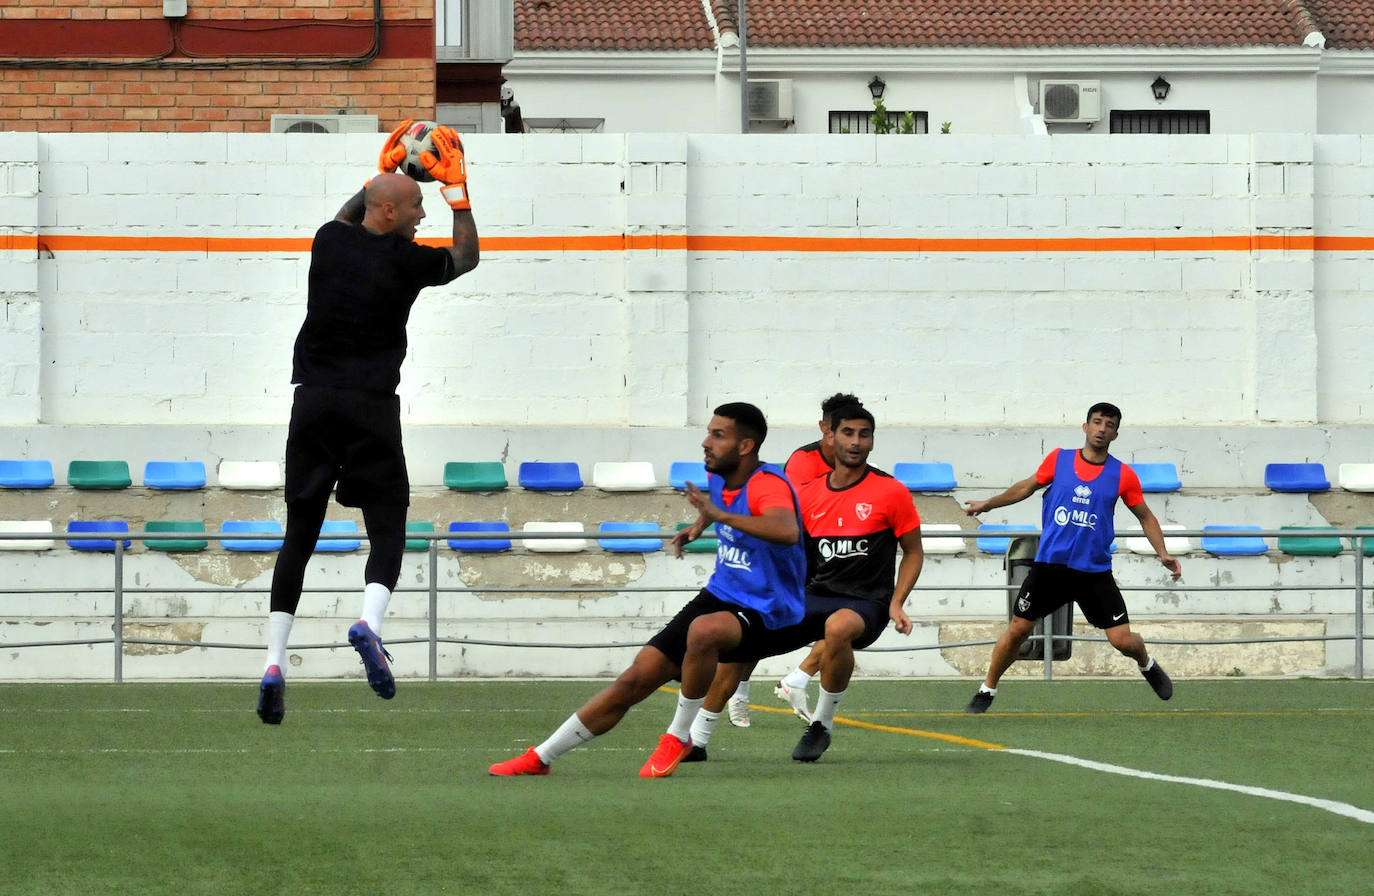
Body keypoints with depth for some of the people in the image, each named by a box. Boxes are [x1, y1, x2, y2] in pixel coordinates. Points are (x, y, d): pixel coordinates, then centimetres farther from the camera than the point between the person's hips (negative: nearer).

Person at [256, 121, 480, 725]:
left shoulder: (329, 242, 6)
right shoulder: (406, 262, -4)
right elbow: (466, 258, 17)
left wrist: (381, 175, 39)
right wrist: (458, 192, 22)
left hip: (313, 402, 4)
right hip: (371, 404, -4)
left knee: (299, 533, 7)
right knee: (387, 528, 3)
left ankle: (275, 658, -3)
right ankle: (369, 620, -26)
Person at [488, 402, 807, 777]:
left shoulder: (768, 485, -23)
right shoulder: (719, 475, 3)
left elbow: (789, 532, -47)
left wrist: (720, 515, -49)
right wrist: (699, 525, 17)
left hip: (762, 611, -8)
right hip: (720, 593, 8)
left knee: (703, 630, -41)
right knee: (636, 678, 0)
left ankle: (678, 737, -19)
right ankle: (540, 758, 10)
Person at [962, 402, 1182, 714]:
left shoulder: (1123, 475, -2)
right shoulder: (1059, 459, 1)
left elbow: (1146, 517, 9)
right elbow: (1027, 487, 18)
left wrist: (1163, 554, -3)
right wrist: (986, 504, 18)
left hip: (1094, 570, -1)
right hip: (1050, 564, 1)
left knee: (1122, 640, -5)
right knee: (1017, 629, -3)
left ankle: (1147, 666, 30)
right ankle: (987, 691, 15)